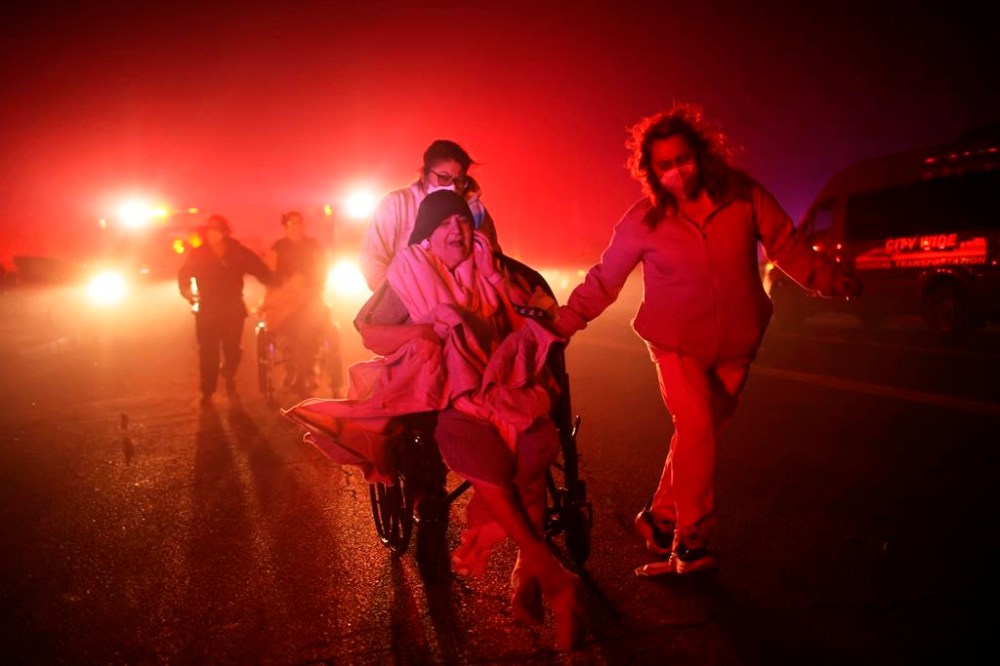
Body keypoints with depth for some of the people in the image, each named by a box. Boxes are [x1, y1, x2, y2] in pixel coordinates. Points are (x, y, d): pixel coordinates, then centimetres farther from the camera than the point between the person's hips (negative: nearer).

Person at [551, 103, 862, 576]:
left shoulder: (743, 195, -9)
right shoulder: (644, 221, -12)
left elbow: (786, 246, -2)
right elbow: (604, 279, -6)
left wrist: (828, 279, -15)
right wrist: (564, 321, -15)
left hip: (734, 344, 2)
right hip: (677, 343, -2)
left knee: (701, 433, 6)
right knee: (696, 430, -17)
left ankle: (660, 519, 27)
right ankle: (691, 539, 2)